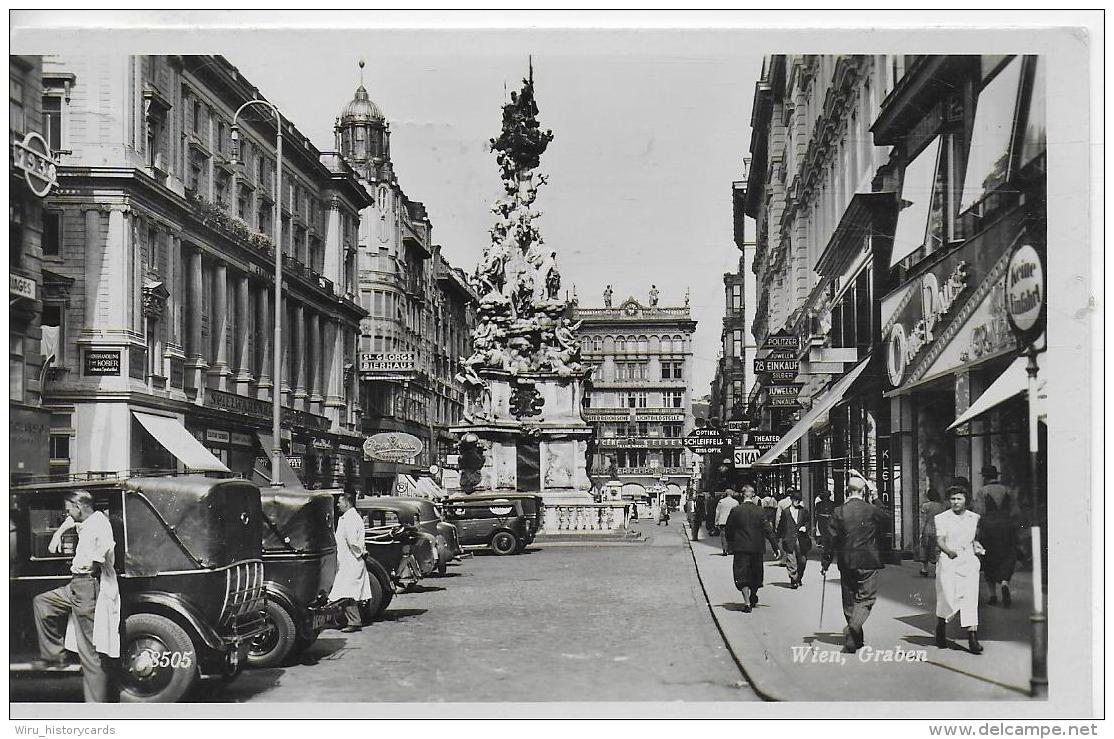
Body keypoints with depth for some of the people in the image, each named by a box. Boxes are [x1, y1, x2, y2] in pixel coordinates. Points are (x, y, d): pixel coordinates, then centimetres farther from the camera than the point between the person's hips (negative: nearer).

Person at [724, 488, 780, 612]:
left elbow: (728, 529, -1)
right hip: (757, 548, 2)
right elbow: (768, 530, -5)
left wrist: (731, 542, 15)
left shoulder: (735, 510, -7)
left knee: (742, 574, 0)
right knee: (755, 573, 19)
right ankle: (753, 598, 36)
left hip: (740, 547, -2)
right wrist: (775, 547, -1)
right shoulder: (759, 511, -5)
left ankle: (747, 602, -9)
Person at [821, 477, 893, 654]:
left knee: (849, 601, 14)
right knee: (866, 599, 3)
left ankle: (856, 639, 22)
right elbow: (888, 521, 12)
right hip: (868, 562, -2)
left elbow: (831, 539, -4)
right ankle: (853, 628, -21)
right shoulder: (872, 511, -7)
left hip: (846, 563, 2)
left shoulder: (839, 512, -5)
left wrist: (825, 563, 3)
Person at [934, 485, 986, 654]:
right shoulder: (942, 518, 2)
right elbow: (939, 540, -8)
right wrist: (948, 551, -26)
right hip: (948, 562, -2)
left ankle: (973, 639, -11)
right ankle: (940, 629, 26)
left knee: (970, 599, -8)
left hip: (969, 562, 2)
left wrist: (977, 547, 5)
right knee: (948, 598, -2)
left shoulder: (974, 518, 12)